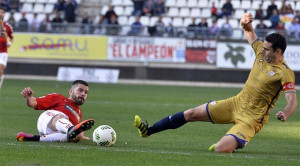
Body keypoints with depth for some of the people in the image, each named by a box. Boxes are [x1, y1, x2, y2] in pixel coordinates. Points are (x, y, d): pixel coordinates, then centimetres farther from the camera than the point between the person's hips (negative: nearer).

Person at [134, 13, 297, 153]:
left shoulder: (285, 73, -20)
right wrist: (245, 22, -10)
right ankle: (149, 131, 17)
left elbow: (292, 101, -28)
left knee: (220, 149, -25)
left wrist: (285, 114, -49)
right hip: (237, 102, 7)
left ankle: (234, 144, 13)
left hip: (252, 117, -7)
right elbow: (248, 31, 14)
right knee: (193, 113, 6)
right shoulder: (262, 52, 1)